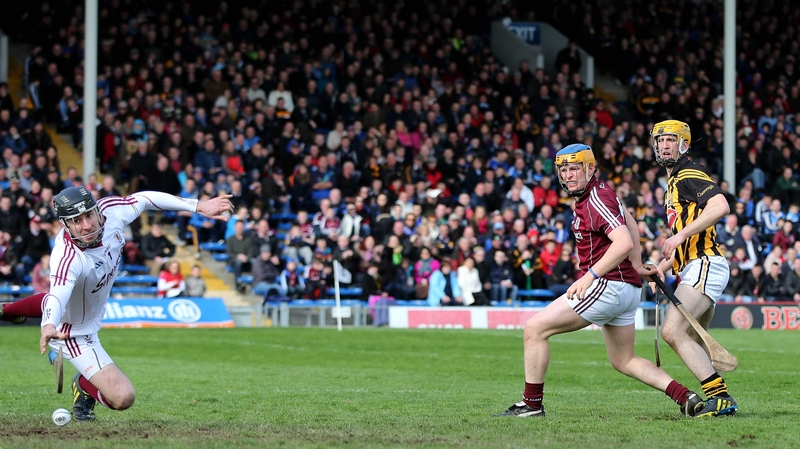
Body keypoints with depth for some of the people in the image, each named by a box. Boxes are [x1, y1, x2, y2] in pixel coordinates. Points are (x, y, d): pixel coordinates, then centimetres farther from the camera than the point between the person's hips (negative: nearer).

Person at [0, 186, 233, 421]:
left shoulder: (111, 210, -25)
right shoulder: (67, 258, -43)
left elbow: (145, 199, -8)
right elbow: (58, 294, -58)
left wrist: (198, 206, -8)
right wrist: (49, 326, -79)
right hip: (75, 333, -8)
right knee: (123, 397, -17)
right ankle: (84, 386, 14)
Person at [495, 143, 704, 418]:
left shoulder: (596, 200, -15)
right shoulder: (600, 192, 14)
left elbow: (624, 243, -27)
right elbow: (628, 221, 30)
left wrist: (589, 276, -29)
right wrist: (637, 265, 30)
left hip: (608, 283, -11)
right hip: (628, 289, 11)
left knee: (535, 328, -6)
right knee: (624, 362, 18)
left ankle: (532, 404, -4)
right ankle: (686, 397, 5)